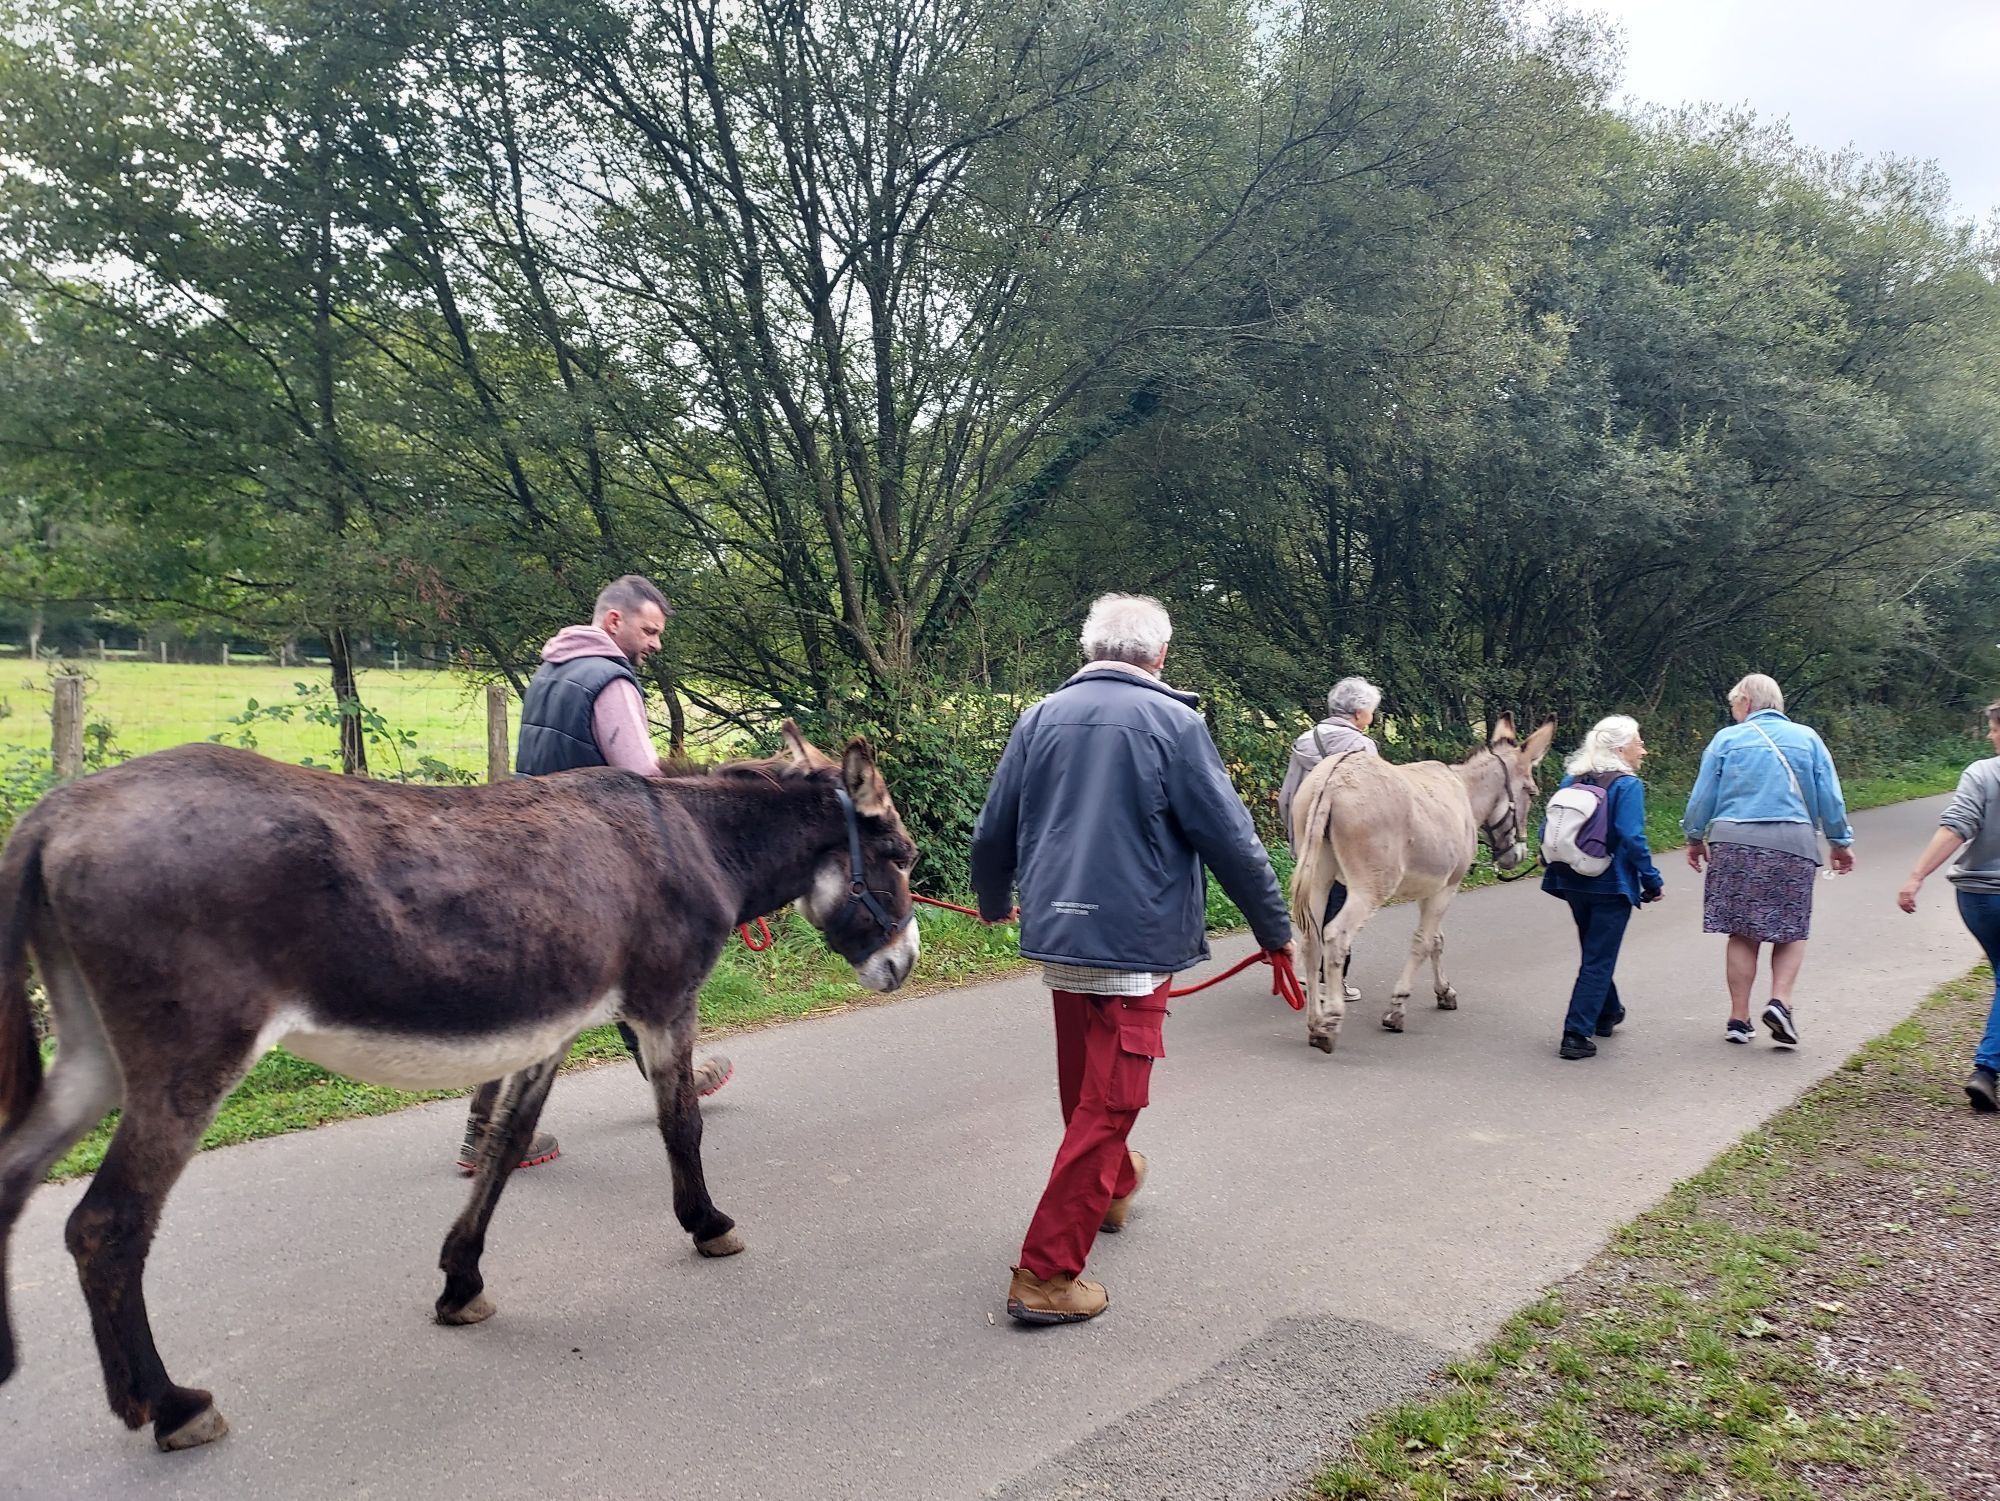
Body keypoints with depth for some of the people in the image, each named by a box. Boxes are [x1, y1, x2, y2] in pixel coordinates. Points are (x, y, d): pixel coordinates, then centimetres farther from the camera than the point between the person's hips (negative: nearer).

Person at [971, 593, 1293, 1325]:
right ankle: (1046, 1273, 4)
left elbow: (992, 831, 10)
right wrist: (1275, 928, 2)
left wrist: (994, 901, 29)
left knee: (1084, 1086, 24)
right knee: (1107, 1106, 3)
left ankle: (1110, 1188, 49)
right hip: (1132, 939, -6)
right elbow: (1230, 838, -11)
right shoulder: (1172, 721, -10)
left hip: (1055, 933, 6)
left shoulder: (1041, 717, 4)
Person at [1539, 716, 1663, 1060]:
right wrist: (1652, 881, -11)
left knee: (1595, 951, 24)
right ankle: (1576, 1035, -5)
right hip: (1612, 885, -6)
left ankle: (1607, 1013, 43)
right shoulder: (1627, 785, -12)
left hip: (1573, 884, 7)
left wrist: (1558, 869, 19)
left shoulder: (1571, 780, 6)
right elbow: (1632, 839, -20)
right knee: (1599, 960, 0)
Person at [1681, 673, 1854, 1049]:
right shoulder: (1807, 738, 7)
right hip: (1792, 844, 0)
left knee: (1742, 934, 6)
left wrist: (1695, 838, 17)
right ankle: (1780, 1001, -9)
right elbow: (1830, 797, 8)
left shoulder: (1726, 739, 3)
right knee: (1791, 931, 12)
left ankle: (1739, 1019, 9)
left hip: (1734, 843, 0)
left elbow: (1702, 796, 4)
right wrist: (1841, 843, 18)